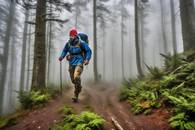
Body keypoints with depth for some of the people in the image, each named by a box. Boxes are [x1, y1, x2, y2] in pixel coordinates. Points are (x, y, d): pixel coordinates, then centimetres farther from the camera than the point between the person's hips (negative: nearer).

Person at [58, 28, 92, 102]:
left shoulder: (81, 43, -10)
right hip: (71, 63, 5)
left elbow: (89, 51, -3)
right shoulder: (68, 43, 2)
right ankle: (79, 87, 45)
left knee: (76, 77, -25)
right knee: (73, 80, 12)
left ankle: (76, 95, -11)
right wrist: (61, 57, -3)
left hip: (79, 62, -5)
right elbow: (64, 51, 16)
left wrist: (87, 59, -17)